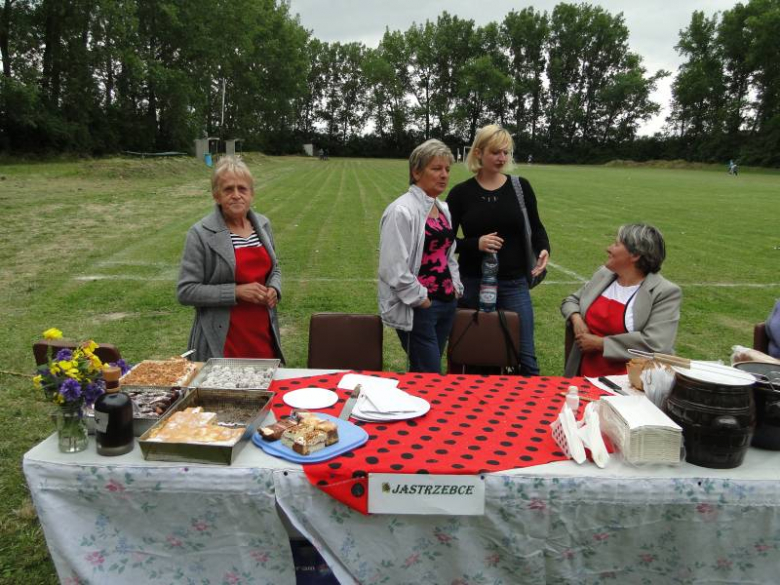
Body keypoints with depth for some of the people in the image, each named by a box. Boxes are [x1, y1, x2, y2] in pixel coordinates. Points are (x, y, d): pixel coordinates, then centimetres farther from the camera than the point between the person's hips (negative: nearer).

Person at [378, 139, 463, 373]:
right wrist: (421, 300, -14)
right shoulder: (402, 211, -15)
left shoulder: (443, 209, 12)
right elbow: (394, 268, -19)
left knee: (426, 371, 16)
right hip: (417, 308, -8)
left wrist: (456, 289, 10)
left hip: (446, 303, 8)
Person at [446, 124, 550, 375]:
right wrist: (476, 243, -18)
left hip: (514, 283, 0)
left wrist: (543, 250, -12)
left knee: (525, 355, 1)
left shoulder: (520, 187, 2)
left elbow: (536, 227, 9)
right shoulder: (461, 193, -1)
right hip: (473, 284, 0)